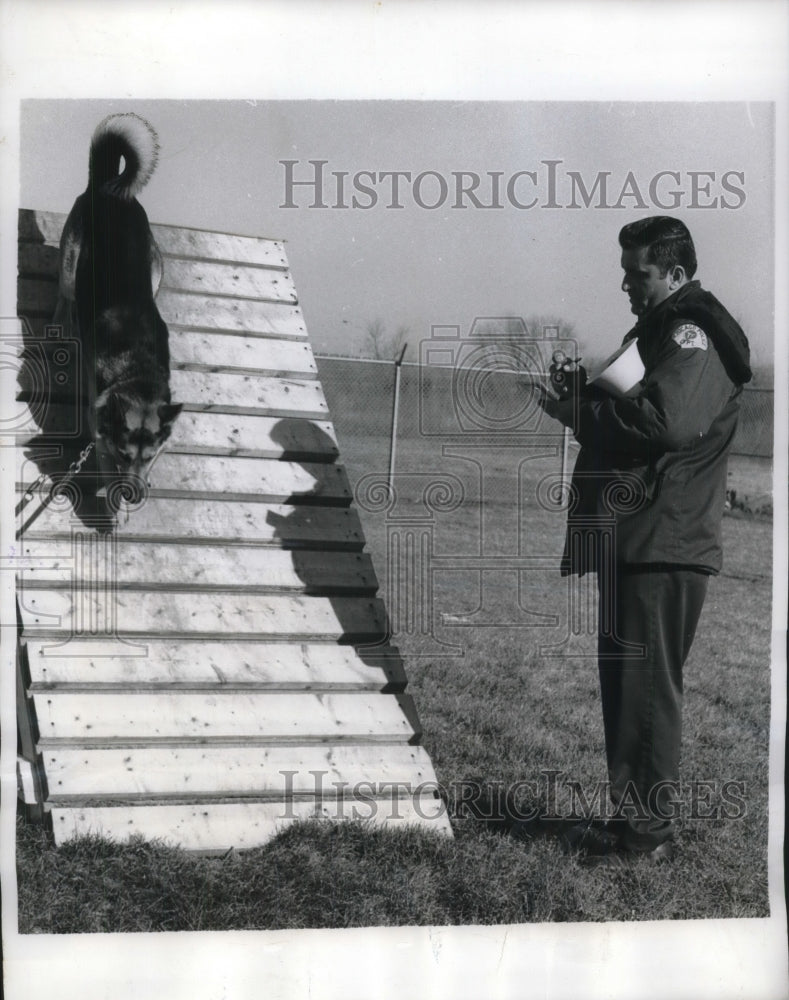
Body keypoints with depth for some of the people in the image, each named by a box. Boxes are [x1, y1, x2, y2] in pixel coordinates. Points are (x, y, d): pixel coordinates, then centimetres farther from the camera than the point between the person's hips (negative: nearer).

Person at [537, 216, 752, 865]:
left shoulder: (692, 335, -12)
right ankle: (635, 817, 23)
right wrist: (582, 402, 5)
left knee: (645, 687, -6)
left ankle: (651, 830, 2)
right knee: (629, 683, 14)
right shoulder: (660, 331, 21)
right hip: (636, 542, 10)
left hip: (663, 548, -10)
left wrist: (581, 412, -16)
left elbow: (669, 420, -27)